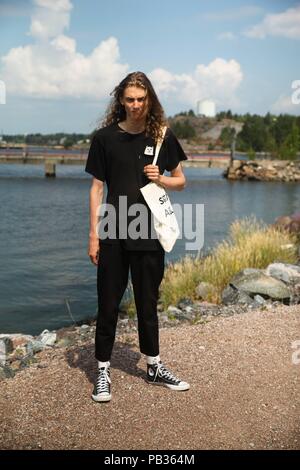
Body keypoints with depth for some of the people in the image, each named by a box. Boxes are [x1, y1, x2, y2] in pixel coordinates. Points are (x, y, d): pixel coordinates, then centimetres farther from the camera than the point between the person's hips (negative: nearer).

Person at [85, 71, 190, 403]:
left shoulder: (162, 136, 3)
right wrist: (93, 235, -3)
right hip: (113, 235, -1)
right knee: (108, 304, 4)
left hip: (150, 234, 2)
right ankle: (103, 372, 18)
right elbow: (97, 188, 0)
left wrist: (160, 179, -10)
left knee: (148, 303, 14)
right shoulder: (105, 137, -1)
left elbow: (180, 181, 12)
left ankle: (154, 367, 28)